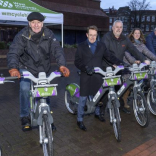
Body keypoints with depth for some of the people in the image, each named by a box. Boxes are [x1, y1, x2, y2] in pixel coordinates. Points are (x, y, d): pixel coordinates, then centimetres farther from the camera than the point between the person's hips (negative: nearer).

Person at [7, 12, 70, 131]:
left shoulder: (49, 35, -12)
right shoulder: (22, 35, -17)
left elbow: (57, 50, -21)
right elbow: (13, 52, -26)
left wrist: (62, 65, -38)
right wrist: (13, 68, -45)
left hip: (44, 69, 2)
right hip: (26, 68, -2)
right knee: (25, 89, -21)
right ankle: (25, 117, -1)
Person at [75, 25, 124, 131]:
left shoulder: (102, 46, 8)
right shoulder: (81, 46, 2)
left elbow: (110, 57, 4)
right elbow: (77, 61, -5)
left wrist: (120, 63, -10)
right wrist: (85, 68, -22)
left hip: (98, 75, 3)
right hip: (86, 76, -2)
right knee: (83, 99, 1)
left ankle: (97, 112, 40)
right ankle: (80, 119, 15)